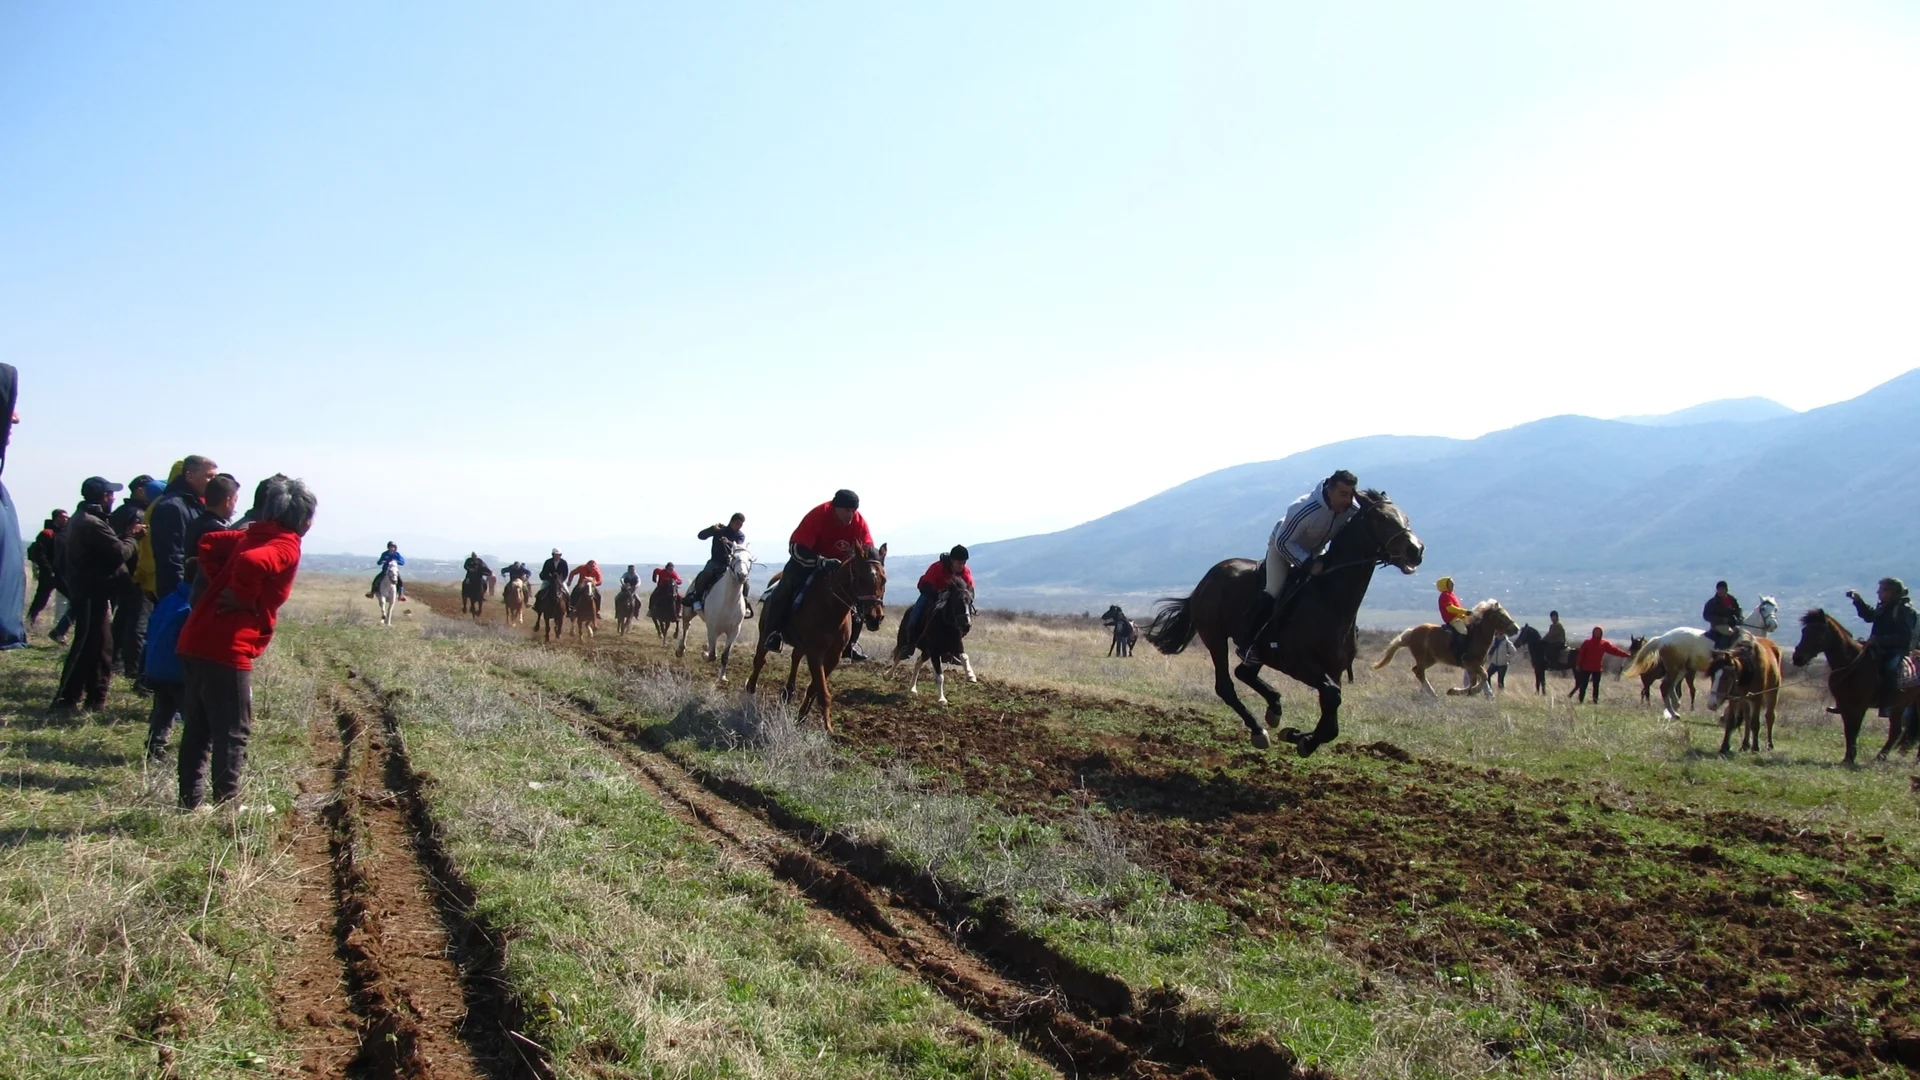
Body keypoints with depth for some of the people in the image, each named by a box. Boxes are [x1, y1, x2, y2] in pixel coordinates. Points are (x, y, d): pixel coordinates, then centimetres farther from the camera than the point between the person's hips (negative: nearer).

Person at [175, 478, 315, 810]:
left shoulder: (253, 535, 14)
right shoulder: (287, 547, -11)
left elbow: (208, 542, 16)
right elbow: (251, 562, -29)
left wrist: (219, 583, 11)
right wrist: (245, 599, -14)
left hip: (195, 640, 8)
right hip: (227, 650, -8)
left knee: (198, 729, 16)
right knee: (232, 733, 3)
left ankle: (190, 801, 23)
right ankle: (227, 805, 9)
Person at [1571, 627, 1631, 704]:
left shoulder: (1604, 644, 2)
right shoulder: (1587, 642, -3)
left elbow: (1614, 650, -4)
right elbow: (1581, 654, -4)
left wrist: (1627, 655, -12)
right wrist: (1578, 665, -9)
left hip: (1597, 669, 2)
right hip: (1586, 668, -2)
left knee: (1596, 686, 6)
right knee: (1583, 685, 2)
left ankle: (1595, 701, 9)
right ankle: (1581, 701, 8)